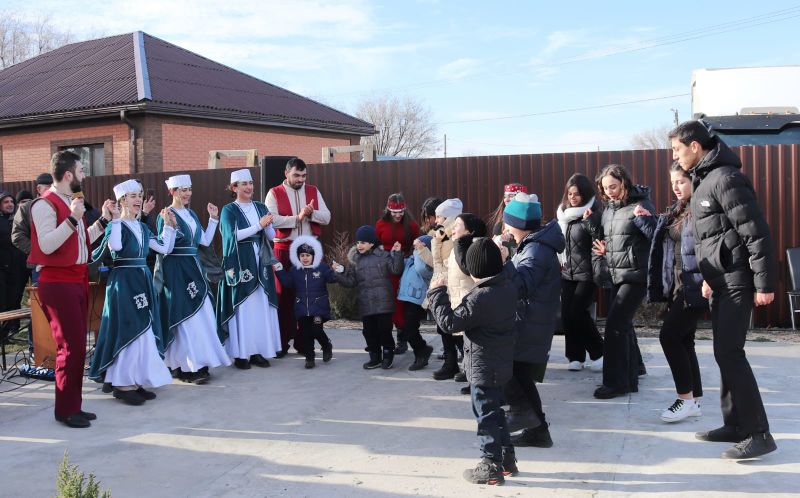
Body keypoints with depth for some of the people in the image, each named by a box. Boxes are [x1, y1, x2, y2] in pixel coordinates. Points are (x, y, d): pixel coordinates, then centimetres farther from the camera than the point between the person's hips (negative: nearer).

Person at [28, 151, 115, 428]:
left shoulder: (71, 202, 17)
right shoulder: (45, 204, -12)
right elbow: (46, 245, -22)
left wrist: (103, 219, 16)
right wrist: (72, 219, -26)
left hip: (78, 280, 9)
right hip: (57, 282, -9)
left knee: (78, 345, 11)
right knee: (70, 346, -8)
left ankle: (74, 405, 19)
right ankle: (65, 410, 3)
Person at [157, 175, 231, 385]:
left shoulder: (191, 214, 14)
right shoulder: (166, 216, -8)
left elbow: (205, 241, 14)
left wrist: (213, 218, 13)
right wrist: (168, 225, -26)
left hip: (193, 268, 7)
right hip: (175, 270, -7)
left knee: (202, 314, 6)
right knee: (185, 316, -5)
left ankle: (200, 362, 17)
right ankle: (187, 367, 3)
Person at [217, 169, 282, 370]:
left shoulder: (260, 208, 11)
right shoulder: (229, 210, -1)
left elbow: (271, 236, 7)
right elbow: (234, 235, -15)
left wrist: (267, 225, -14)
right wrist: (259, 225, -21)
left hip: (260, 264, 4)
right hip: (240, 265, -4)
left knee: (262, 307, 3)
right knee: (241, 308, -4)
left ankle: (258, 351, 11)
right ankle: (240, 353, 3)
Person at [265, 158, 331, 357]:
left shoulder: (313, 191, 10)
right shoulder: (274, 193, 0)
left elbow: (326, 217, 3)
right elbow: (272, 220, -14)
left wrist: (311, 213, -15)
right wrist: (297, 217, -18)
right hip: (284, 249, -3)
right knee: (284, 295, 2)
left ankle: (303, 341, 17)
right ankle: (282, 342, 10)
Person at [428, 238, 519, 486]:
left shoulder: (479, 298, -25)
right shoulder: (509, 287, -1)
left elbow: (449, 323, -19)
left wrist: (437, 294, -10)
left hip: (483, 367, -8)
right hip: (501, 363, 8)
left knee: (486, 415, 3)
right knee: (495, 411, 22)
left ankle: (491, 467, 13)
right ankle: (507, 458, 31)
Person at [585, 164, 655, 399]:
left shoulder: (641, 205, -11)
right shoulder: (608, 208, 10)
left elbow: (657, 236, -15)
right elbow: (604, 240, 17)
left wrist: (642, 219, -29)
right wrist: (590, 222, 3)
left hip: (636, 275, -8)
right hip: (616, 274, 8)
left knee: (615, 325, -12)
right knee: (622, 324, 18)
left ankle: (616, 382, -6)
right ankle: (633, 368, 38)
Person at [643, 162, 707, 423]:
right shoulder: (675, 212, 16)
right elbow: (663, 241, 21)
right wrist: (648, 220, 12)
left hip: (696, 287, -9)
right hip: (677, 287, 9)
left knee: (669, 336, -10)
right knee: (683, 341, 11)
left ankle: (686, 398, 1)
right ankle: (694, 400, 19)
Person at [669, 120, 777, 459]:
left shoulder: (725, 178, -16)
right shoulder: (704, 180, 14)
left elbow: (756, 231, -19)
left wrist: (764, 283, -19)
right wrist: (709, 276, 24)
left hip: (737, 282, -10)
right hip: (722, 282, 10)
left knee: (729, 353, -11)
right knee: (725, 353, 11)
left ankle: (759, 434, -4)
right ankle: (735, 425, 19)